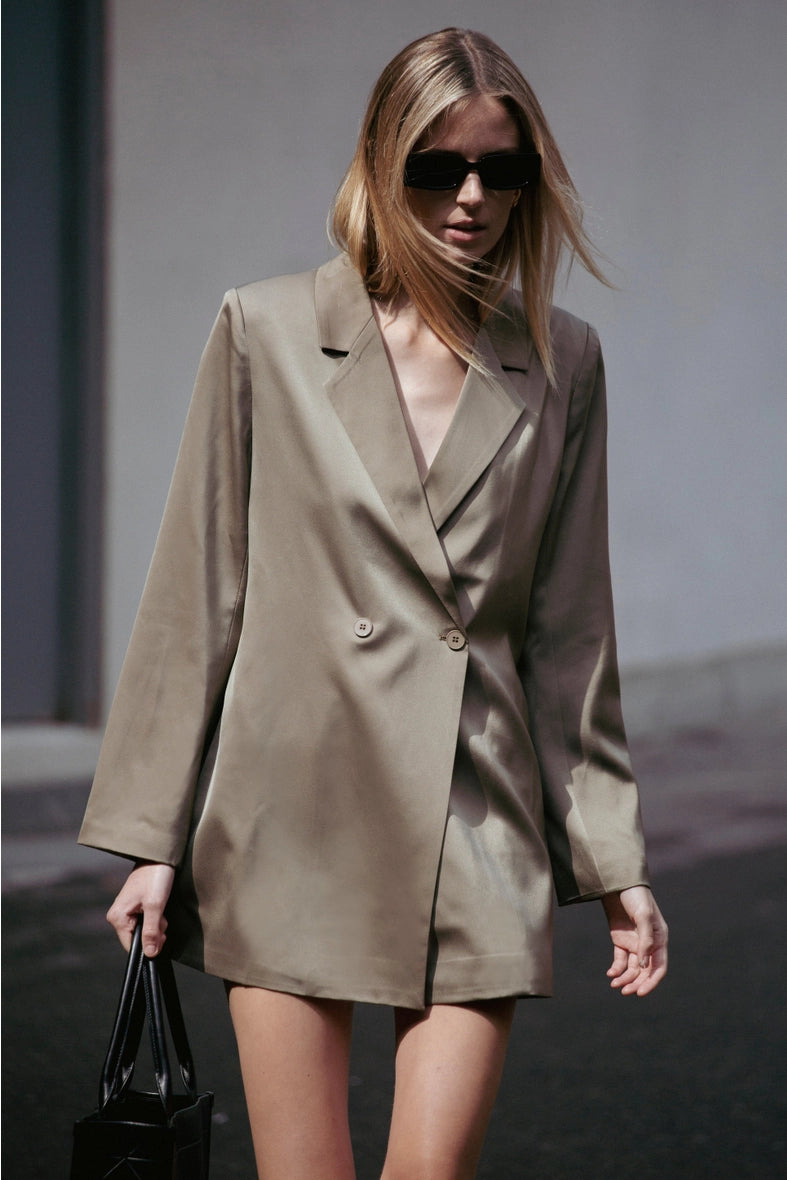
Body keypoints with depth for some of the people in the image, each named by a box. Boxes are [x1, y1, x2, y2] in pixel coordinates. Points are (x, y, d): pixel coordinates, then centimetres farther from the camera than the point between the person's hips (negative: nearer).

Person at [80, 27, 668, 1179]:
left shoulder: (560, 363, 6)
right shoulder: (267, 331, 0)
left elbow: (570, 624, 10)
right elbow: (196, 595, 2)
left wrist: (617, 860, 8)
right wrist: (151, 835, 0)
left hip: (478, 828, 2)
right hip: (297, 815, -1)